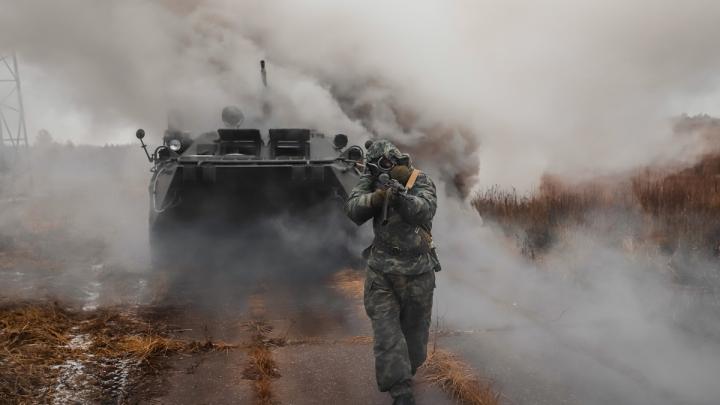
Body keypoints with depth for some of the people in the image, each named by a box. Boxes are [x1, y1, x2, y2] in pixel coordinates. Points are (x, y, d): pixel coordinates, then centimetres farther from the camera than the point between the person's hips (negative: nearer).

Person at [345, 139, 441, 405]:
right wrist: (379, 196, -27)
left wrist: (400, 196, -36)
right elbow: (353, 210, -10)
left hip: (417, 273, -1)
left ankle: (407, 372, 39)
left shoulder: (420, 182, -3)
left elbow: (425, 210, -21)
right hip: (381, 273, 1)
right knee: (387, 333, -7)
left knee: (415, 332, 15)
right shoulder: (373, 183, 3)